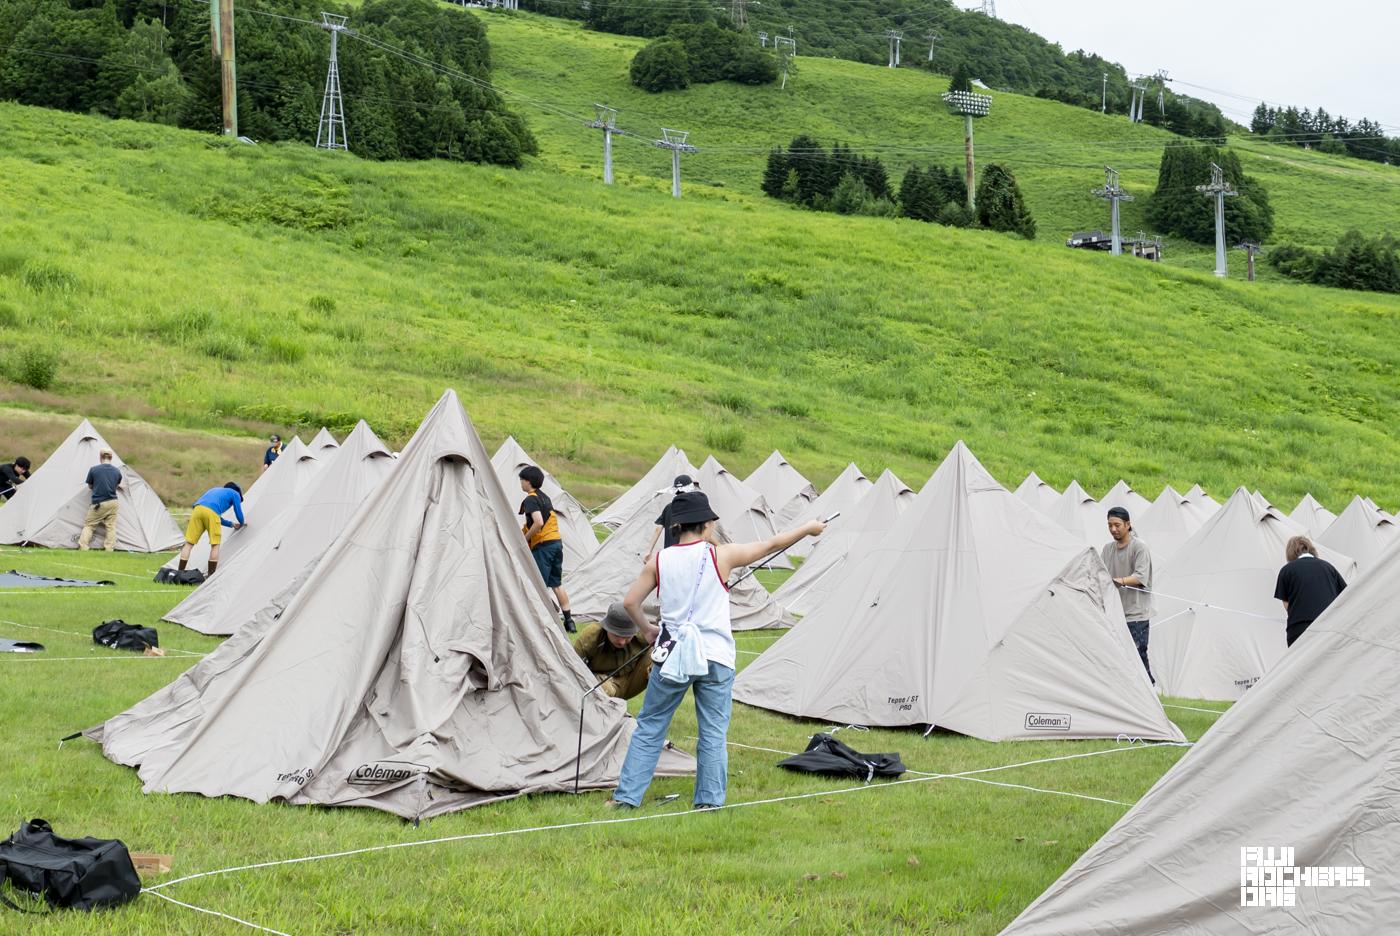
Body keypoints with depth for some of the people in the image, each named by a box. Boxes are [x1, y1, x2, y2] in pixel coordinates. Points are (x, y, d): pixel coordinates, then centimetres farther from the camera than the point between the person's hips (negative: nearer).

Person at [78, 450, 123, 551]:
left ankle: (83, 548, -3)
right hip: (113, 503, 3)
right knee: (111, 526, 8)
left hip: (98, 504, -2)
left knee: (89, 525, 7)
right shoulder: (117, 471, 3)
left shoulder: (93, 469, -5)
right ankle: (109, 549, -2)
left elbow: (90, 486, 8)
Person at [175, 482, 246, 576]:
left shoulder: (215, 490, 42)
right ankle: (211, 577, 2)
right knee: (215, 545, 5)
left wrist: (231, 524, 55)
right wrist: (242, 523, 49)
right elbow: (238, 513, 28)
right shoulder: (235, 494, 24)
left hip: (197, 509, 5)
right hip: (212, 512, -5)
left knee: (189, 543, 7)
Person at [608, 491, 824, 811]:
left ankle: (626, 795, 11)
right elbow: (771, 545, 4)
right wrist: (808, 529, 18)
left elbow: (630, 601, 3)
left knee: (649, 727, 11)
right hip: (715, 658, -2)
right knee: (713, 734, 8)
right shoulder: (720, 556, -5)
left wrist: (646, 629, 21)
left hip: (673, 654, 2)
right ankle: (709, 801, 8)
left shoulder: (660, 561, 1)